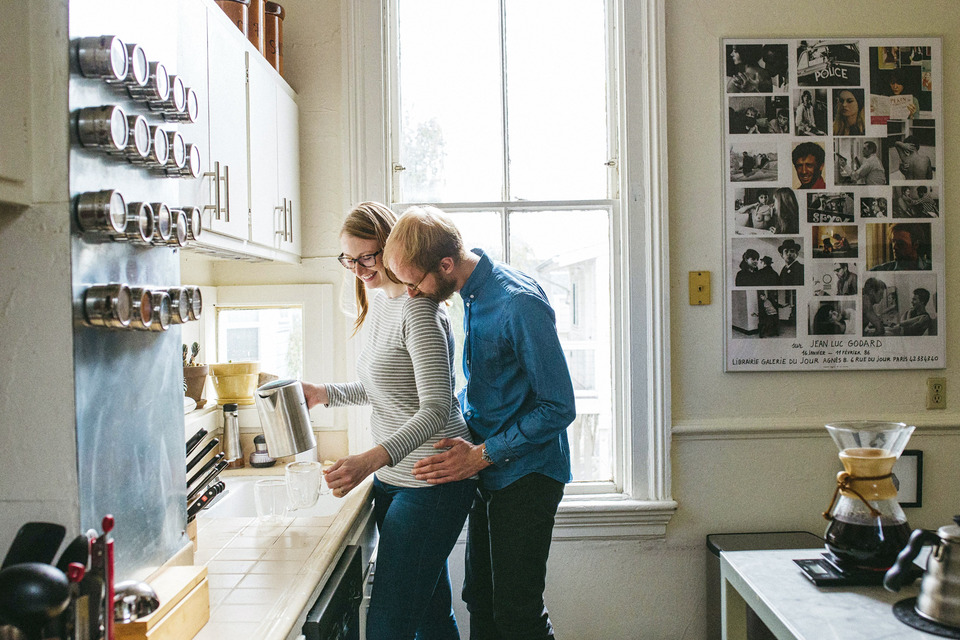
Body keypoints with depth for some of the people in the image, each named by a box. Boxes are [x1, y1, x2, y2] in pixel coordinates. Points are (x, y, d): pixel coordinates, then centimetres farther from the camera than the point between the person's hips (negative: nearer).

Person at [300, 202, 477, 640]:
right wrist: (325, 394, 12)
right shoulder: (379, 301, 13)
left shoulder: (418, 310, -17)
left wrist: (371, 460, -35)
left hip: (431, 484, -9)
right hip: (394, 479, 9)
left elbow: (435, 409, -24)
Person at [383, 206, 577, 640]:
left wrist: (482, 454, -19)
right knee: (480, 600, 17)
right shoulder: (472, 295, 5)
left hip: (526, 473, -8)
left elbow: (559, 407, -21)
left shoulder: (520, 304, -23)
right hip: (490, 473, 9)